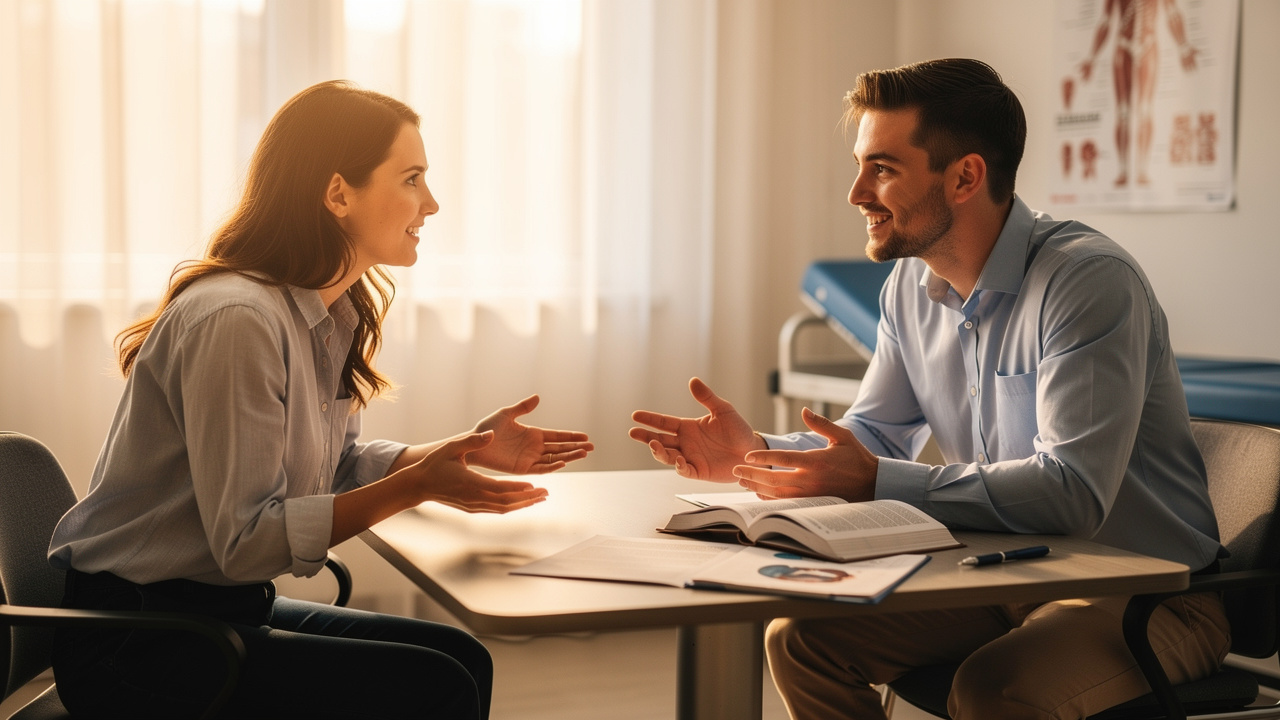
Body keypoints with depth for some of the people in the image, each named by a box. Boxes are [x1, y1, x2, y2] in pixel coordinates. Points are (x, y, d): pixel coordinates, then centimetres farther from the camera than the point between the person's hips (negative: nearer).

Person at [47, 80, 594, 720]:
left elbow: (336, 465, 14)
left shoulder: (334, 315, 6)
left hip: (227, 607, 9)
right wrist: (416, 486, -28)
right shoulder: (235, 319, -24)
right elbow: (245, 541, -24)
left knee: (462, 657, 2)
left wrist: (467, 452, 2)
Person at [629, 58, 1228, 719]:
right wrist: (756, 454, -10)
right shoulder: (911, 285, 3)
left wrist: (875, 484, -34)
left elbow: (1071, 492, -31)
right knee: (798, 637, -6)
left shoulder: (1089, 281, -22)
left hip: (1148, 592, -6)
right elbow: (874, 434, 9)